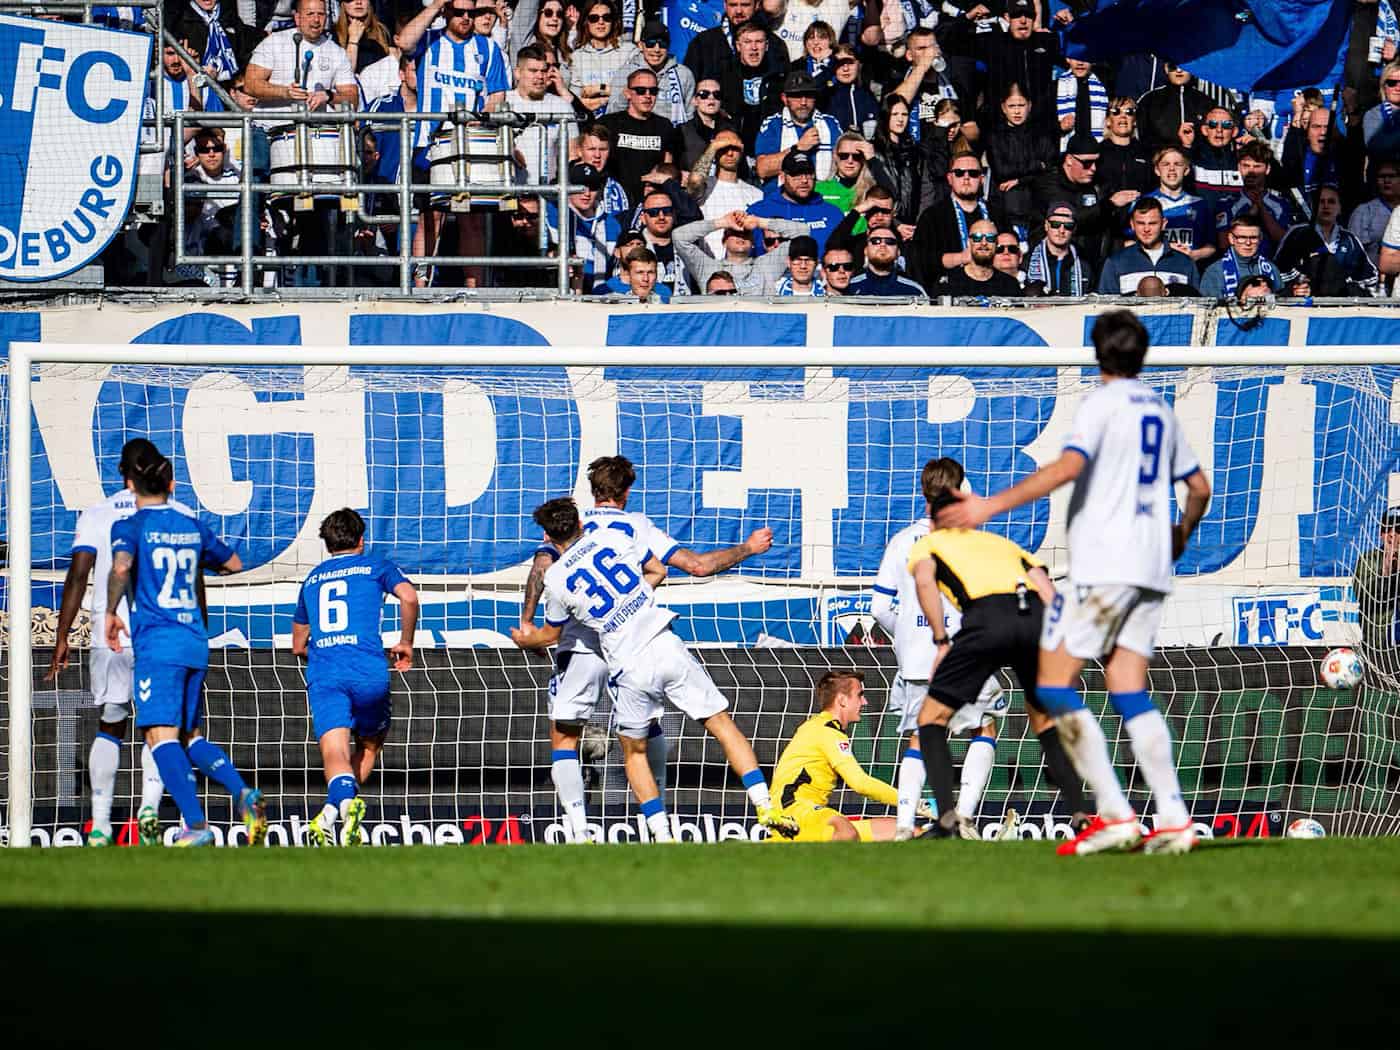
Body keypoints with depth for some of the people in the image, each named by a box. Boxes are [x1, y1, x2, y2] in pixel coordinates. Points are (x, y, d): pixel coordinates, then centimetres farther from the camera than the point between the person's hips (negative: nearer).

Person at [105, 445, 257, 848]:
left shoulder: (131, 526, -3)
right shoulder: (192, 527, 14)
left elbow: (121, 565, -23)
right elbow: (233, 562, 28)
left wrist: (111, 612, -11)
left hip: (156, 644, -6)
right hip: (195, 642, 6)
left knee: (162, 736, -10)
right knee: (190, 736, 16)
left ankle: (196, 826, -23)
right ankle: (243, 793, -6)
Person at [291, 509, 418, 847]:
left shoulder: (312, 579, 26)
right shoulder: (375, 566, 15)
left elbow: (298, 646, 34)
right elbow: (408, 597, -4)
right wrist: (405, 644, 11)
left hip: (323, 676, 1)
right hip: (369, 673, -1)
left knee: (336, 755, -12)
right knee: (369, 746, 19)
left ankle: (345, 799, -46)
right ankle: (330, 814, -3)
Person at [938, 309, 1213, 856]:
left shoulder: (1102, 402, -6)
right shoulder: (1161, 410, 16)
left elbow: (1068, 466, -23)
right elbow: (1199, 487, 24)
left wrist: (993, 505, -25)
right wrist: (1181, 535, 44)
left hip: (1103, 564, -7)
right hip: (1151, 568, 7)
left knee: (1053, 684, -4)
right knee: (1129, 692, 6)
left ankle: (1114, 813, -14)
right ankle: (1173, 819, -6)